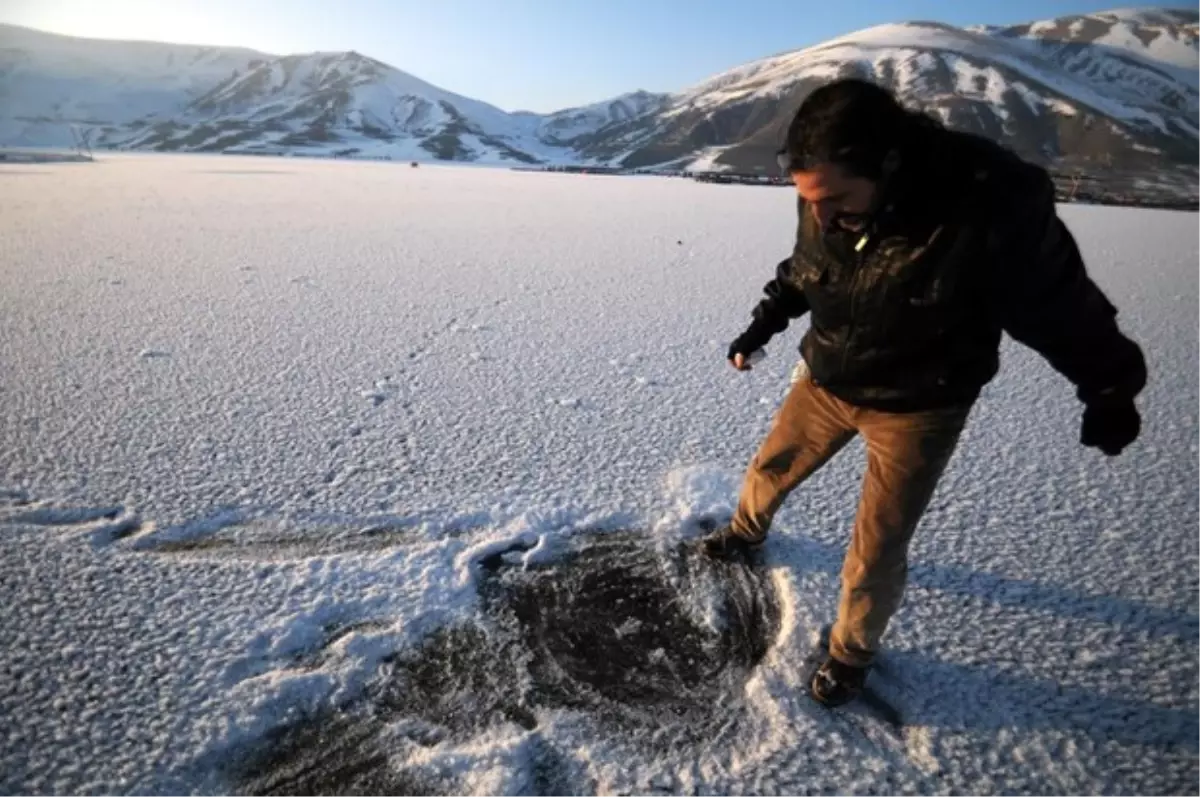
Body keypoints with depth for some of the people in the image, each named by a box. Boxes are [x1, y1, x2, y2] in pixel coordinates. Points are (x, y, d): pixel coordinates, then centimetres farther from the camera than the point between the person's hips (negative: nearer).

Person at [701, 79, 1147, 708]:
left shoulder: (992, 207, -31)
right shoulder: (826, 205, -17)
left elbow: (1061, 303, -14)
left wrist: (1109, 392, 0)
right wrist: (762, 326, 11)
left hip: (917, 408, -4)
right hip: (824, 383, 5)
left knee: (875, 553, 1)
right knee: (770, 470, 20)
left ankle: (853, 650, 30)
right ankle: (746, 532, 54)